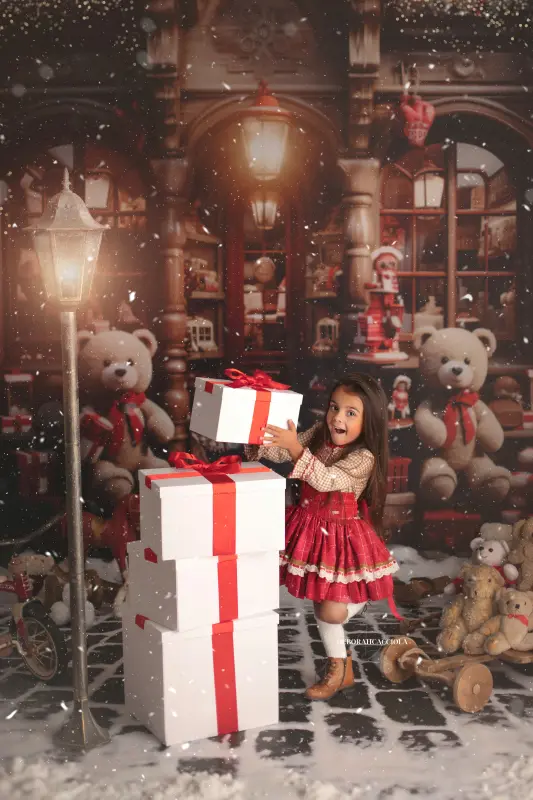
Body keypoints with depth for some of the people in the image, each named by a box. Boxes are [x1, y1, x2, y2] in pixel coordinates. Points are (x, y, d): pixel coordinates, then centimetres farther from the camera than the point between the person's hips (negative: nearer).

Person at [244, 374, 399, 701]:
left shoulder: (364, 457, -22)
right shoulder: (318, 435, -3)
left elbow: (326, 480, -35)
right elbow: (281, 453, -2)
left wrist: (295, 447, -45)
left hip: (341, 535, -6)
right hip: (311, 526, 6)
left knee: (331, 612, -5)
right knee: (322, 603, 14)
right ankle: (341, 668, 32)